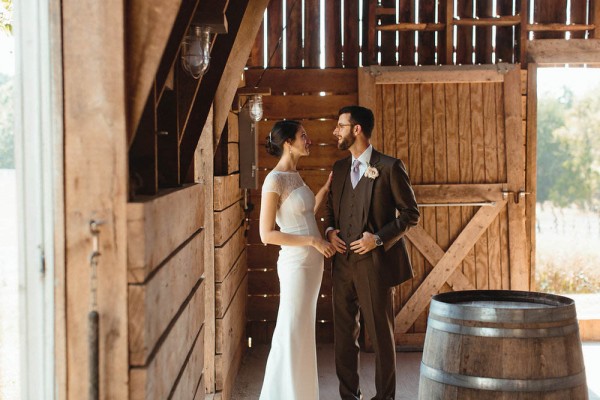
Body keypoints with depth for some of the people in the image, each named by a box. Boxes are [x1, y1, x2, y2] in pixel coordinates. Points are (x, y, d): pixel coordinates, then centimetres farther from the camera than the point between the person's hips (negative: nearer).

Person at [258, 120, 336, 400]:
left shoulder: (294, 175, 11)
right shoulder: (274, 180, -16)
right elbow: (267, 234, -17)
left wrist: (328, 185, 14)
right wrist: (313, 241, -19)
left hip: (311, 261, 9)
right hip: (296, 263, -9)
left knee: (303, 331, 16)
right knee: (291, 333, 0)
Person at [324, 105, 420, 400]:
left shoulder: (389, 167, -7)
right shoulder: (339, 168, 12)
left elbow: (410, 213, -5)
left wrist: (379, 238, -15)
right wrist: (330, 230, 2)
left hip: (374, 262, -6)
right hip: (343, 262, 6)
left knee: (380, 333, 4)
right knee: (344, 332, 11)